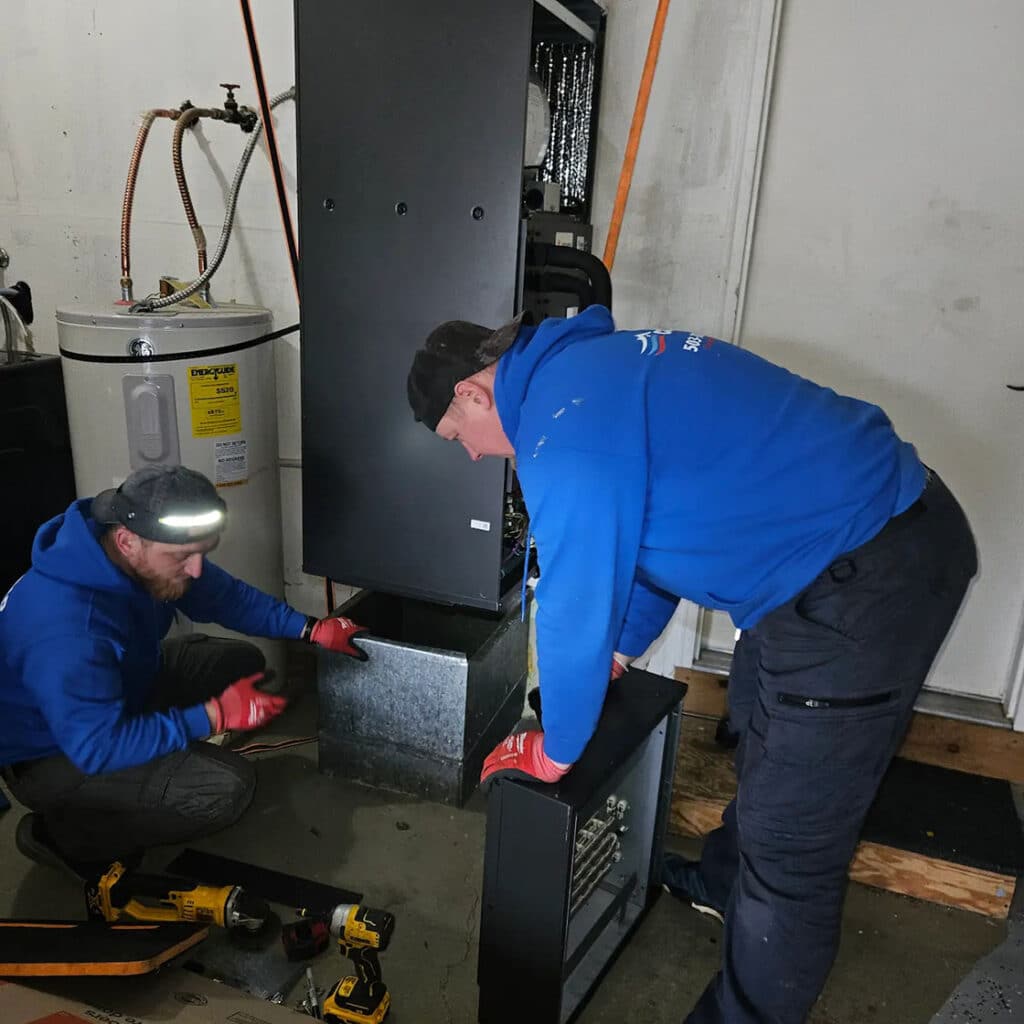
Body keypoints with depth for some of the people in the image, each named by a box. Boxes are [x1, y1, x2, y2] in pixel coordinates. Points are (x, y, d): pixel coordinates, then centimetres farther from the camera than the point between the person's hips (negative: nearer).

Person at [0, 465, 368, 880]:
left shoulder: (152, 557, -16)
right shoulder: (66, 630, -40)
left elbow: (226, 596, 0)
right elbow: (97, 747, -35)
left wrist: (310, 629, -8)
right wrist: (216, 715, -31)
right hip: (53, 755, -8)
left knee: (242, 662, 4)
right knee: (227, 788, -22)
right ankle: (66, 835, -1)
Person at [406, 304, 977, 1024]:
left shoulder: (566, 430, -22)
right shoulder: (593, 366, 10)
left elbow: (576, 608, -18)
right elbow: (654, 524, 20)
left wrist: (555, 752, 0)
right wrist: (618, 653, 25)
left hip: (866, 584, -11)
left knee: (790, 845, 3)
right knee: (759, 727, 29)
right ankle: (724, 883, 55)